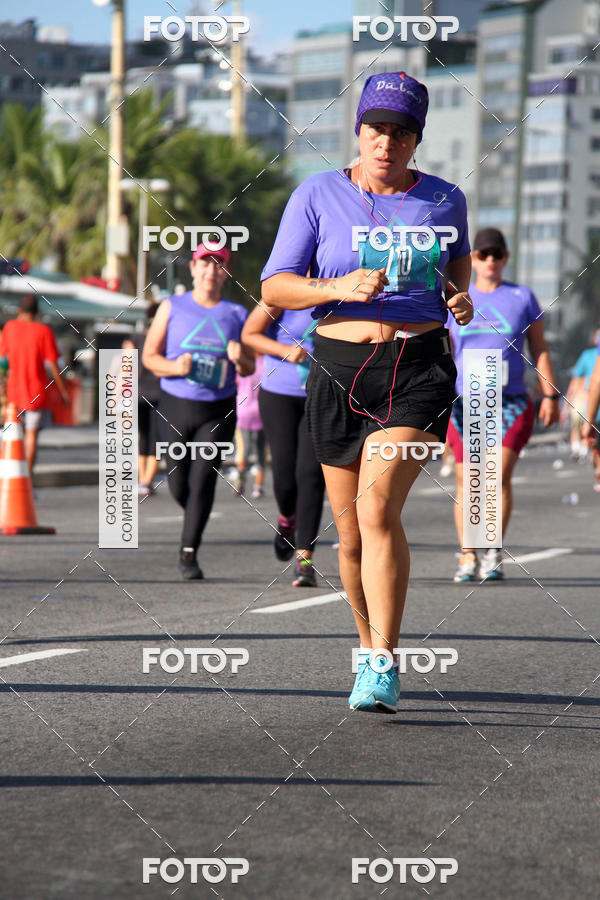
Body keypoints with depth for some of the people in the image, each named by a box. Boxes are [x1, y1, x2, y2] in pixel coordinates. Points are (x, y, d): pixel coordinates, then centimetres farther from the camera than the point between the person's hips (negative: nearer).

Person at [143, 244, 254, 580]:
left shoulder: (236, 314, 7)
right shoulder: (172, 307, 4)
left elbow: (249, 369, 12)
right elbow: (150, 356, 4)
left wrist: (240, 358, -12)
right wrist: (174, 367, -17)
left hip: (219, 410, 0)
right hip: (176, 405, 0)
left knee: (204, 478, -12)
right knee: (178, 483, 3)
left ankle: (189, 553, -9)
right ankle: (194, 514, 37)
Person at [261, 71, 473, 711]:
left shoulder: (443, 199, 6)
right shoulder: (317, 196, 0)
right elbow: (274, 287, -2)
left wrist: (461, 296, 4)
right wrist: (339, 287, -19)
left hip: (419, 373, -1)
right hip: (340, 374, 1)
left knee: (378, 506, -20)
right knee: (350, 530, 7)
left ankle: (384, 667, -18)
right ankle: (369, 641, 31)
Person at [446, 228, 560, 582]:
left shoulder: (522, 298, 8)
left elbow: (540, 349, 10)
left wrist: (550, 395, 4)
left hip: (511, 402, -1)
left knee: (500, 474, -13)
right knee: (466, 480, -3)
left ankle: (494, 555, -7)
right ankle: (468, 556, 4)